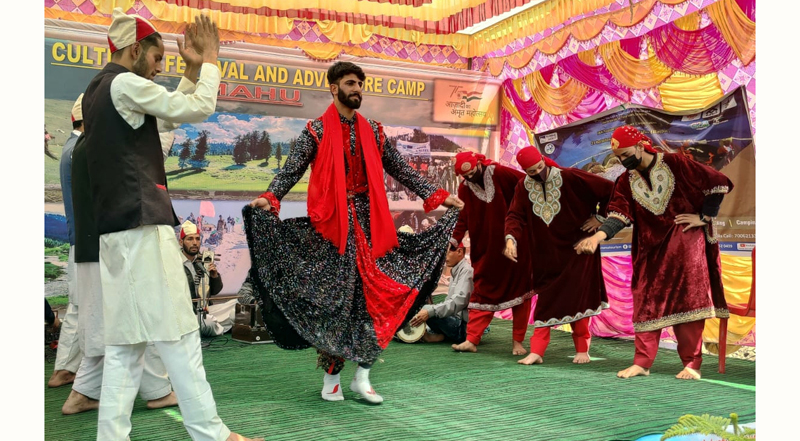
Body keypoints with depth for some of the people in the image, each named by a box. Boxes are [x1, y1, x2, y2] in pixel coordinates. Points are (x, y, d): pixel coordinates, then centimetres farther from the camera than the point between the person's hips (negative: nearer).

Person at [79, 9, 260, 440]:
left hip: (114, 229, 10)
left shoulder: (97, 92, 21)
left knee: (124, 341, 8)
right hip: (141, 227, -9)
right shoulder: (125, 84, -8)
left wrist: (192, 70, 18)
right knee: (177, 334, -7)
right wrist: (210, 60, 5)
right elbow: (198, 109, -8)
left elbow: (169, 111, 25)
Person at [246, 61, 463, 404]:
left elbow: (400, 170, 14)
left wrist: (436, 196, 8)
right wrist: (270, 197, -25)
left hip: (367, 222, 4)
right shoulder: (317, 130, 2)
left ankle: (362, 376, 7)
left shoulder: (372, 131, 14)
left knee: (374, 294, -2)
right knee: (333, 299, 1)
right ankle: (331, 376, 12)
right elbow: (292, 168, -8)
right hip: (331, 224, -3)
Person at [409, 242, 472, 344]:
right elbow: (449, 301, 19)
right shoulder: (456, 272, 20)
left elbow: (459, 301, -24)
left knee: (427, 310, -26)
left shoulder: (467, 270, -11)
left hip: (465, 327, -10)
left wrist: (430, 311, -31)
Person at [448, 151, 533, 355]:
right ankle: (471, 340, 1)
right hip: (486, 250, 2)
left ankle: (517, 341, 14)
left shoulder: (501, 173, -16)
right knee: (483, 292, 2)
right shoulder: (464, 188, -5)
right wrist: (454, 241, -14)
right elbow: (463, 219, -4)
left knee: (520, 290, 5)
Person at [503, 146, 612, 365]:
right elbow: (515, 215, -8)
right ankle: (537, 351, 7)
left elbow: (609, 189, -13)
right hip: (545, 254, 3)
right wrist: (510, 238, -26)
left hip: (576, 250, -3)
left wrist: (600, 217, -9)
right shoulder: (523, 187, -4)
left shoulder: (570, 177, -17)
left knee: (577, 298, 1)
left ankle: (582, 349, 15)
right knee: (544, 300, 4)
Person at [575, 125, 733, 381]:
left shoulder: (675, 164, -8)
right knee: (646, 303, 2)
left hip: (685, 242, -4)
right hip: (650, 248, 4)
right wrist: (598, 236, -26)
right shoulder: (626, 182, 4)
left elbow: (719, 184, -4)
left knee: (688, 300, -5)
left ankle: (691, 364, 2)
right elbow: (618, 214, -9)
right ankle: (642, 362, 7)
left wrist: (703, 217, -6)